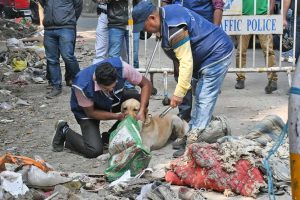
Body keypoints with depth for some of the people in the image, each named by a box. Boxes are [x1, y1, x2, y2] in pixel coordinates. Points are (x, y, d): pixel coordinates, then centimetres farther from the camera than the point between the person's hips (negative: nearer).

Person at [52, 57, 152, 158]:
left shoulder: (121, 67, -33)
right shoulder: (82, 86, -39)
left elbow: (146, 84, -20)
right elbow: (90, 112, -21)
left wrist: (141, 111, -31)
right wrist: (117, 116, -30)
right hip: (87, 111, -5)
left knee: (140, 101, -22)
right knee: (94, 150, -23)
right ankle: (64, 131, 7)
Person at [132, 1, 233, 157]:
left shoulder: (174, 27, -28)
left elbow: (186, 61, -29)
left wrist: (179, 93, -27)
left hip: (217, 55, -11)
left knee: (204, 100, -12)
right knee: (200, 97, 15)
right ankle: (193, 134, 23)